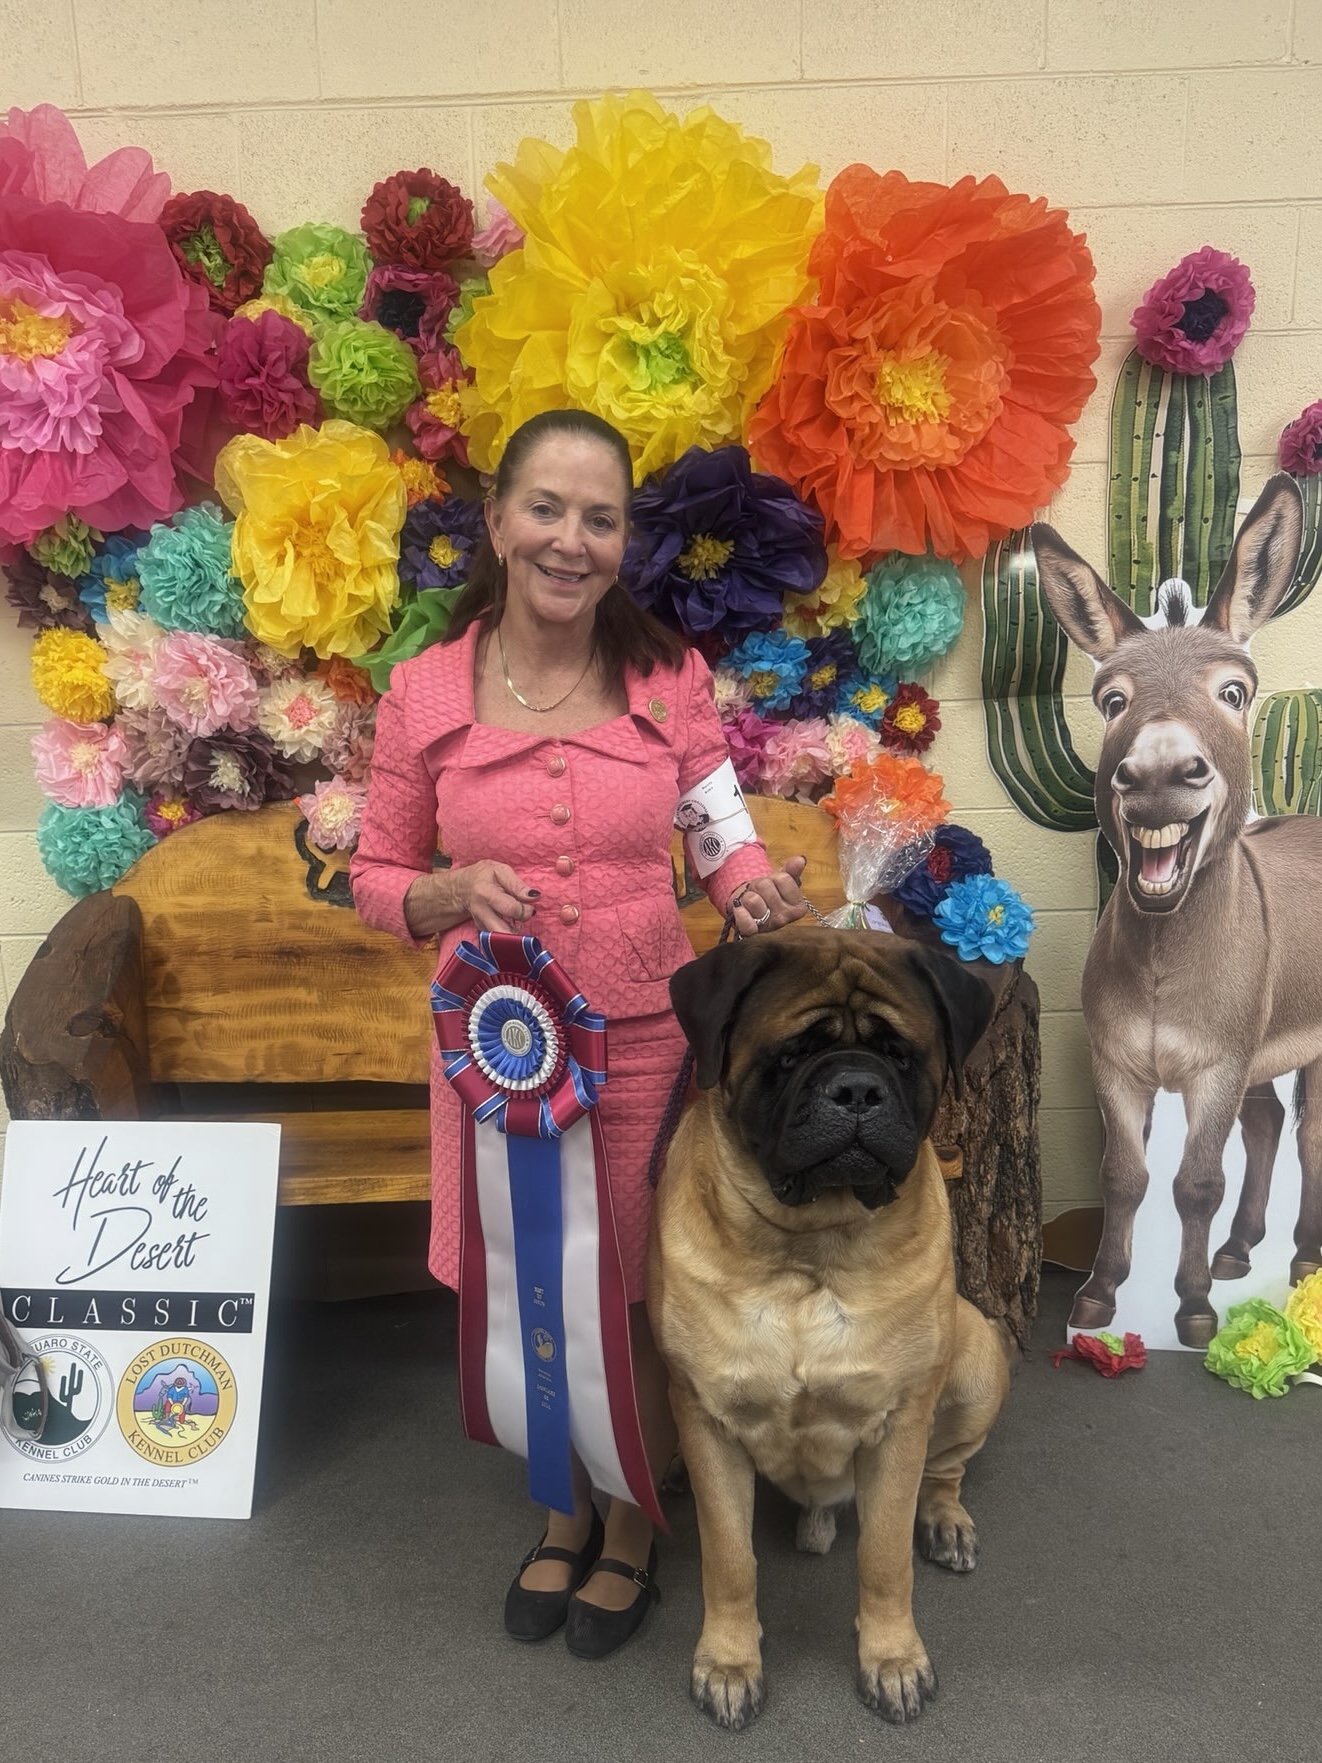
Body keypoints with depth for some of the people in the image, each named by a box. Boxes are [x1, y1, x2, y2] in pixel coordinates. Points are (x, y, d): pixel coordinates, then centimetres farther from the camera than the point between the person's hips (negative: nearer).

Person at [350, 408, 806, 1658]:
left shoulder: (670, 679, -5)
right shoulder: (422, 692, -5)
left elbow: (720, 838, 4)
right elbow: (376, 878, 3)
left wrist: (753, 890, -18)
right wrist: (455, 894, -17)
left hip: (645, 1038, 0)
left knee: (643, 1301, 13)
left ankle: (632, 1526, 42)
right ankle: (566, 1511, 46)